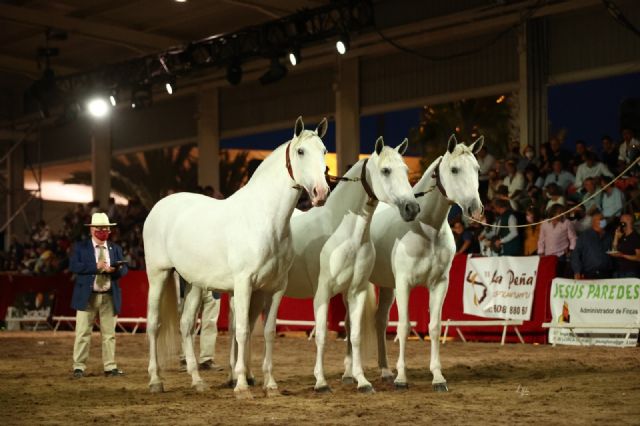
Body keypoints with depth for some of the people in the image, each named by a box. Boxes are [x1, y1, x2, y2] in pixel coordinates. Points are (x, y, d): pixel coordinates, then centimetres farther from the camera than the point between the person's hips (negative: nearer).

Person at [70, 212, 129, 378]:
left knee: (109, 333, 6)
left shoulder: (115, 249, 13)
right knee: (83, 333, -2)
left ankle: (110, 367, 11)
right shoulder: (80, 247, 2)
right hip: (87, 296, -3)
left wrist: (114, 270, -17)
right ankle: (79, 366, 3)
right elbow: (73, 266, -11)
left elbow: (124, 269, 6)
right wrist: (96, 267, -18)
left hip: (109, 297, 3)